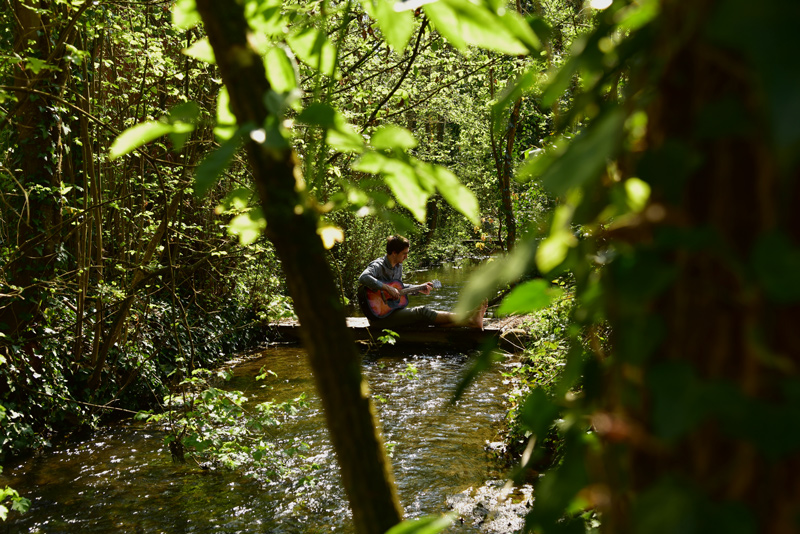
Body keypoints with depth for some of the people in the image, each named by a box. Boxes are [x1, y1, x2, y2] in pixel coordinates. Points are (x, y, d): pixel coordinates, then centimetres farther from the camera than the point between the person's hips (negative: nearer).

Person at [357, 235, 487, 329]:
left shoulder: (398, 266, 12)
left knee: (428, 319, -10)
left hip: (393, 311, 9)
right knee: (423, 312, -20)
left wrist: (419, 289, 20)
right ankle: (469, 319, -21)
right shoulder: (378, 266, -17)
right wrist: (388, 288, -36)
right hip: (379, 318, -9)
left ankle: (471, 323, -23)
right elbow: (363, 278, -38)